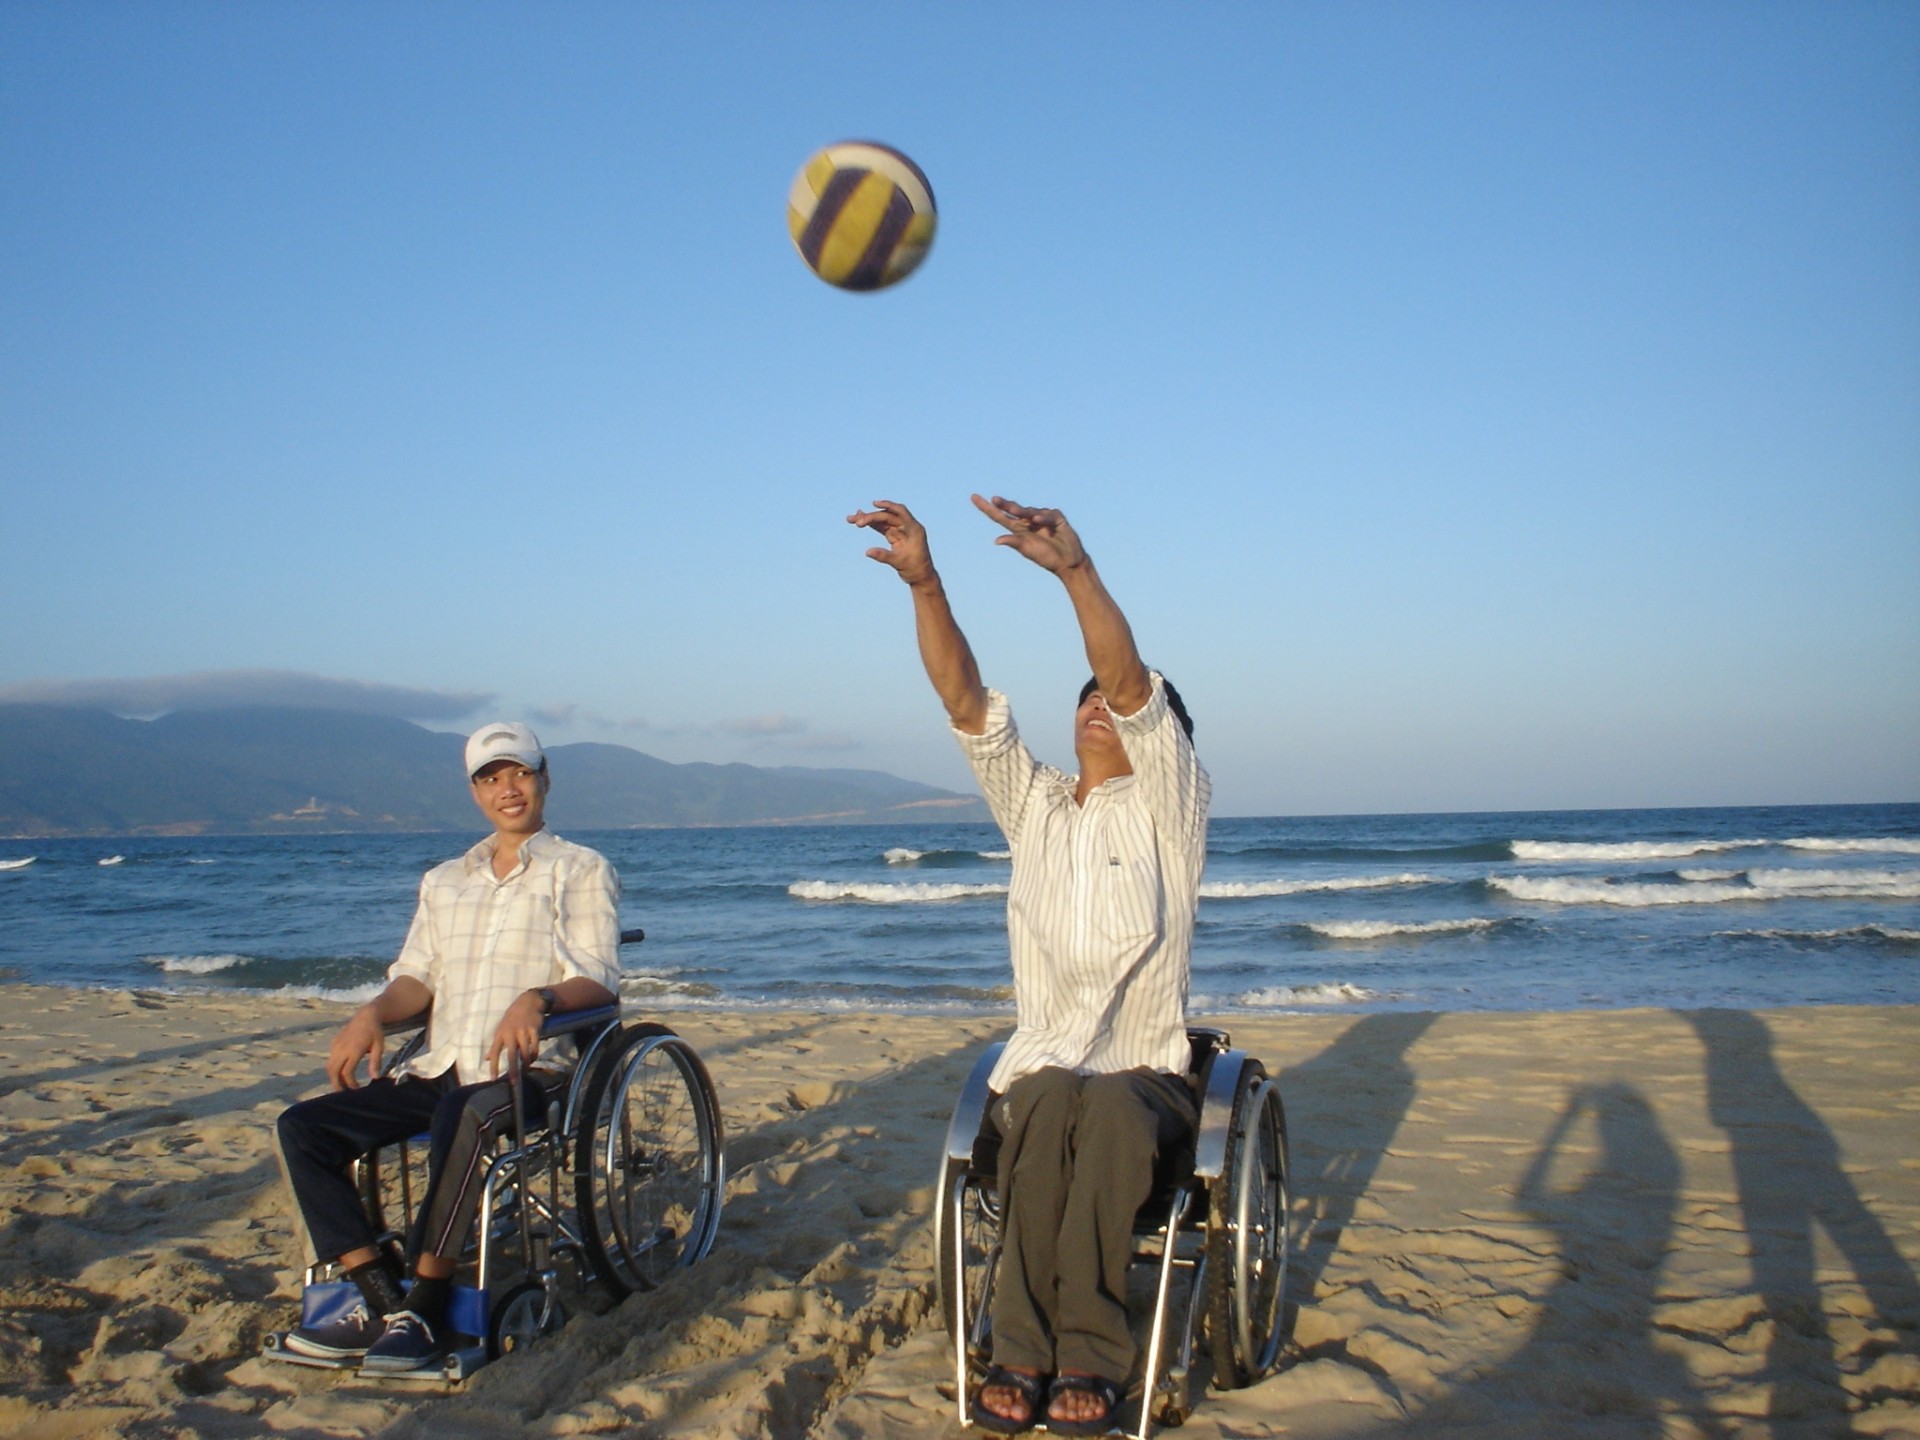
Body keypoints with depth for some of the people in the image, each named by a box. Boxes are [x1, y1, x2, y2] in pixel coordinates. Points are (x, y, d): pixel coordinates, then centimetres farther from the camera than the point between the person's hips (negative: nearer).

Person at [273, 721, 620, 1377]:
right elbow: (417, 976, 18)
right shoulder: (444, 881, 24)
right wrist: (372, 1013, -4)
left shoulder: (580, 870, 6)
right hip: (437, 1071, 6)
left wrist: (537, 999, -26)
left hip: (528, 1071, -6)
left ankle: (425, 1310, -27)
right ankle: (382, 1300, -15)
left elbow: (598, 981, -5)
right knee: (303, 1125, -12)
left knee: (464, 1118, -39)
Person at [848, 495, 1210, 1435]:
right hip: (1039, 1069, 2)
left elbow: (1131, 682, -15)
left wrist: (1074, 567, -30)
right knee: (1054, 1100, -35)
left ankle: (1085, 1358, -31)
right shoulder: (1034, 805, 14)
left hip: (1146, 1077, -2)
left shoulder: (1166, 807, 3)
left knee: (1106, 1105, -38)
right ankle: (1025, 1352, -30)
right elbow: (964, 697, 0)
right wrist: (923, 581, -13)